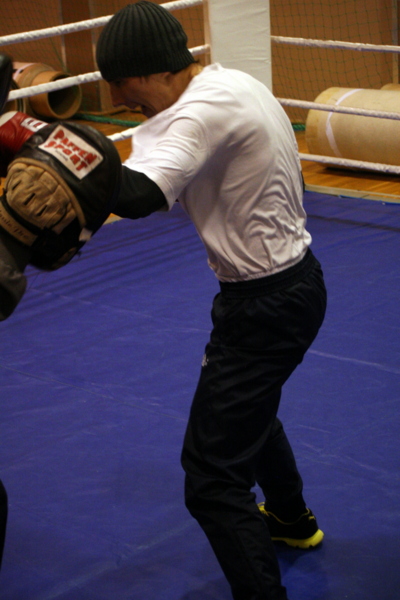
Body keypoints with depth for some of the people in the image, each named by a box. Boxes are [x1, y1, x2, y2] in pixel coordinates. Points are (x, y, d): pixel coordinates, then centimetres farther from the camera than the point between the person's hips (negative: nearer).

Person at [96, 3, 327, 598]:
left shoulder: (208, 109, -26)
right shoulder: (234, 83, 4)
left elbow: (138, 193, -40)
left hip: (265, 304, -11)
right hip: (295, 277, 11)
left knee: (211, 478, -10)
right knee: (248, 408, 35)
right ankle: (292, 520, 58)